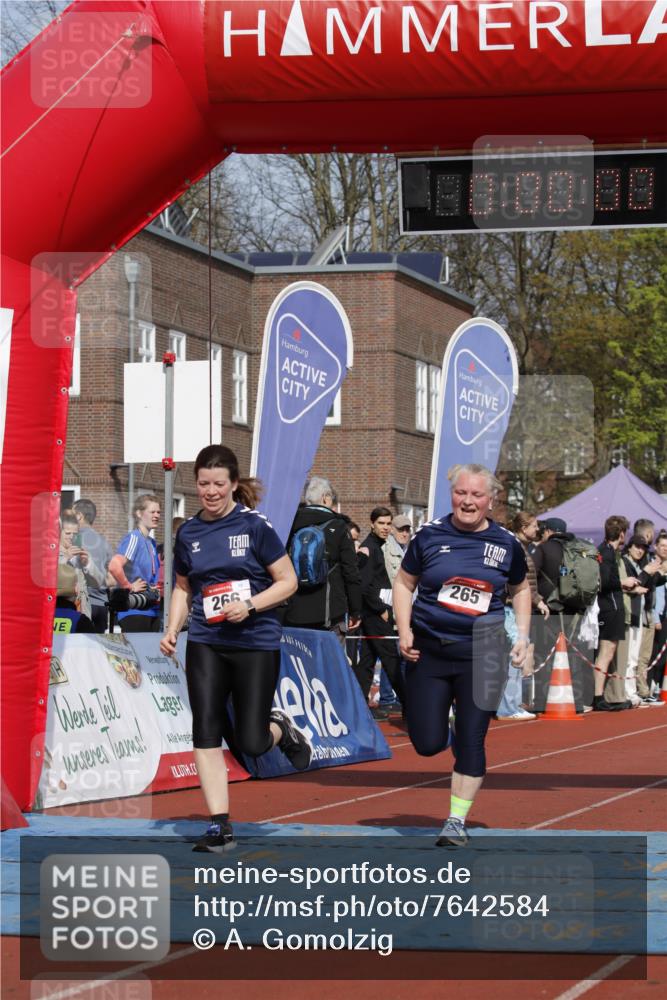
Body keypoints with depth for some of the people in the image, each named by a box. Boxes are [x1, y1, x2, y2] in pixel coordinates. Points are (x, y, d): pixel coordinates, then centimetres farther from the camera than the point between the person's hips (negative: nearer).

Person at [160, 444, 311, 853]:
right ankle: (220, 826, -1)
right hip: (206, 644, 3)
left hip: (256, 642, -3)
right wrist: (172, 631, 4)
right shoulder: (188, 533, 7)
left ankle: (282, 729, 34)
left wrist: (250, 605, -18)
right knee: (206, 734, -7)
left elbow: (288, 582, -4)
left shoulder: (255, 526, -6)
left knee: (251, 743, -2)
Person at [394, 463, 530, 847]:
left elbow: (521, 589, 18)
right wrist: (404, 630, -5)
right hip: (428, 652, 0)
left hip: (481, 655, 0)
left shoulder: (506, 543, 1)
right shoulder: (431, 534, -2)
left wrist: (522, 635, 6)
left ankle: (457, 819, 10)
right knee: (428, 744, -1)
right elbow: (404, 583, 8)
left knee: (472, 741, -3)